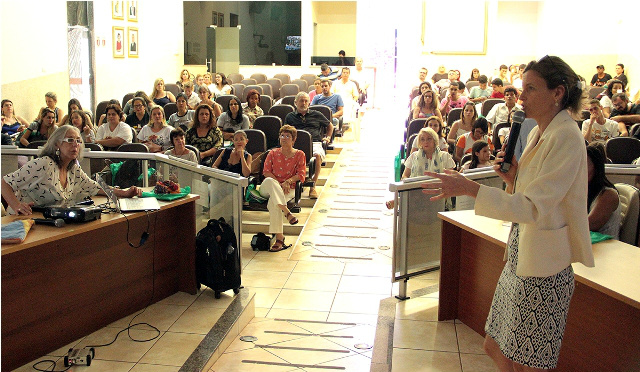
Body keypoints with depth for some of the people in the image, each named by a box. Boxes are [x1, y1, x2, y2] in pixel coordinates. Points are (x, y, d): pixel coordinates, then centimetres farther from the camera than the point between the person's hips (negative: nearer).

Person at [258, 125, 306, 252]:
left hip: (287, 189, -2)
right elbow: (266, 171, 4)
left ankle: (279, 238, -42)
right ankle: (287, 213, -50)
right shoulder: (273, 153, 17)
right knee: (270, 181, -38)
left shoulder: (299, 154, 13)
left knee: (272, 203, -36)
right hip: (267, 188, 2)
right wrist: (278, 183, -13)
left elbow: (301, 174, 2)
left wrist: (287, 182, -16)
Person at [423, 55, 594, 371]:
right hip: (519, 259, 9)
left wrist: (469, 188, -32)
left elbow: (534, 208, -26)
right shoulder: (538, 133, 11)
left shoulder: (566, 138, -18)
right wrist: (512, 178, -2)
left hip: (543, 269, -9)